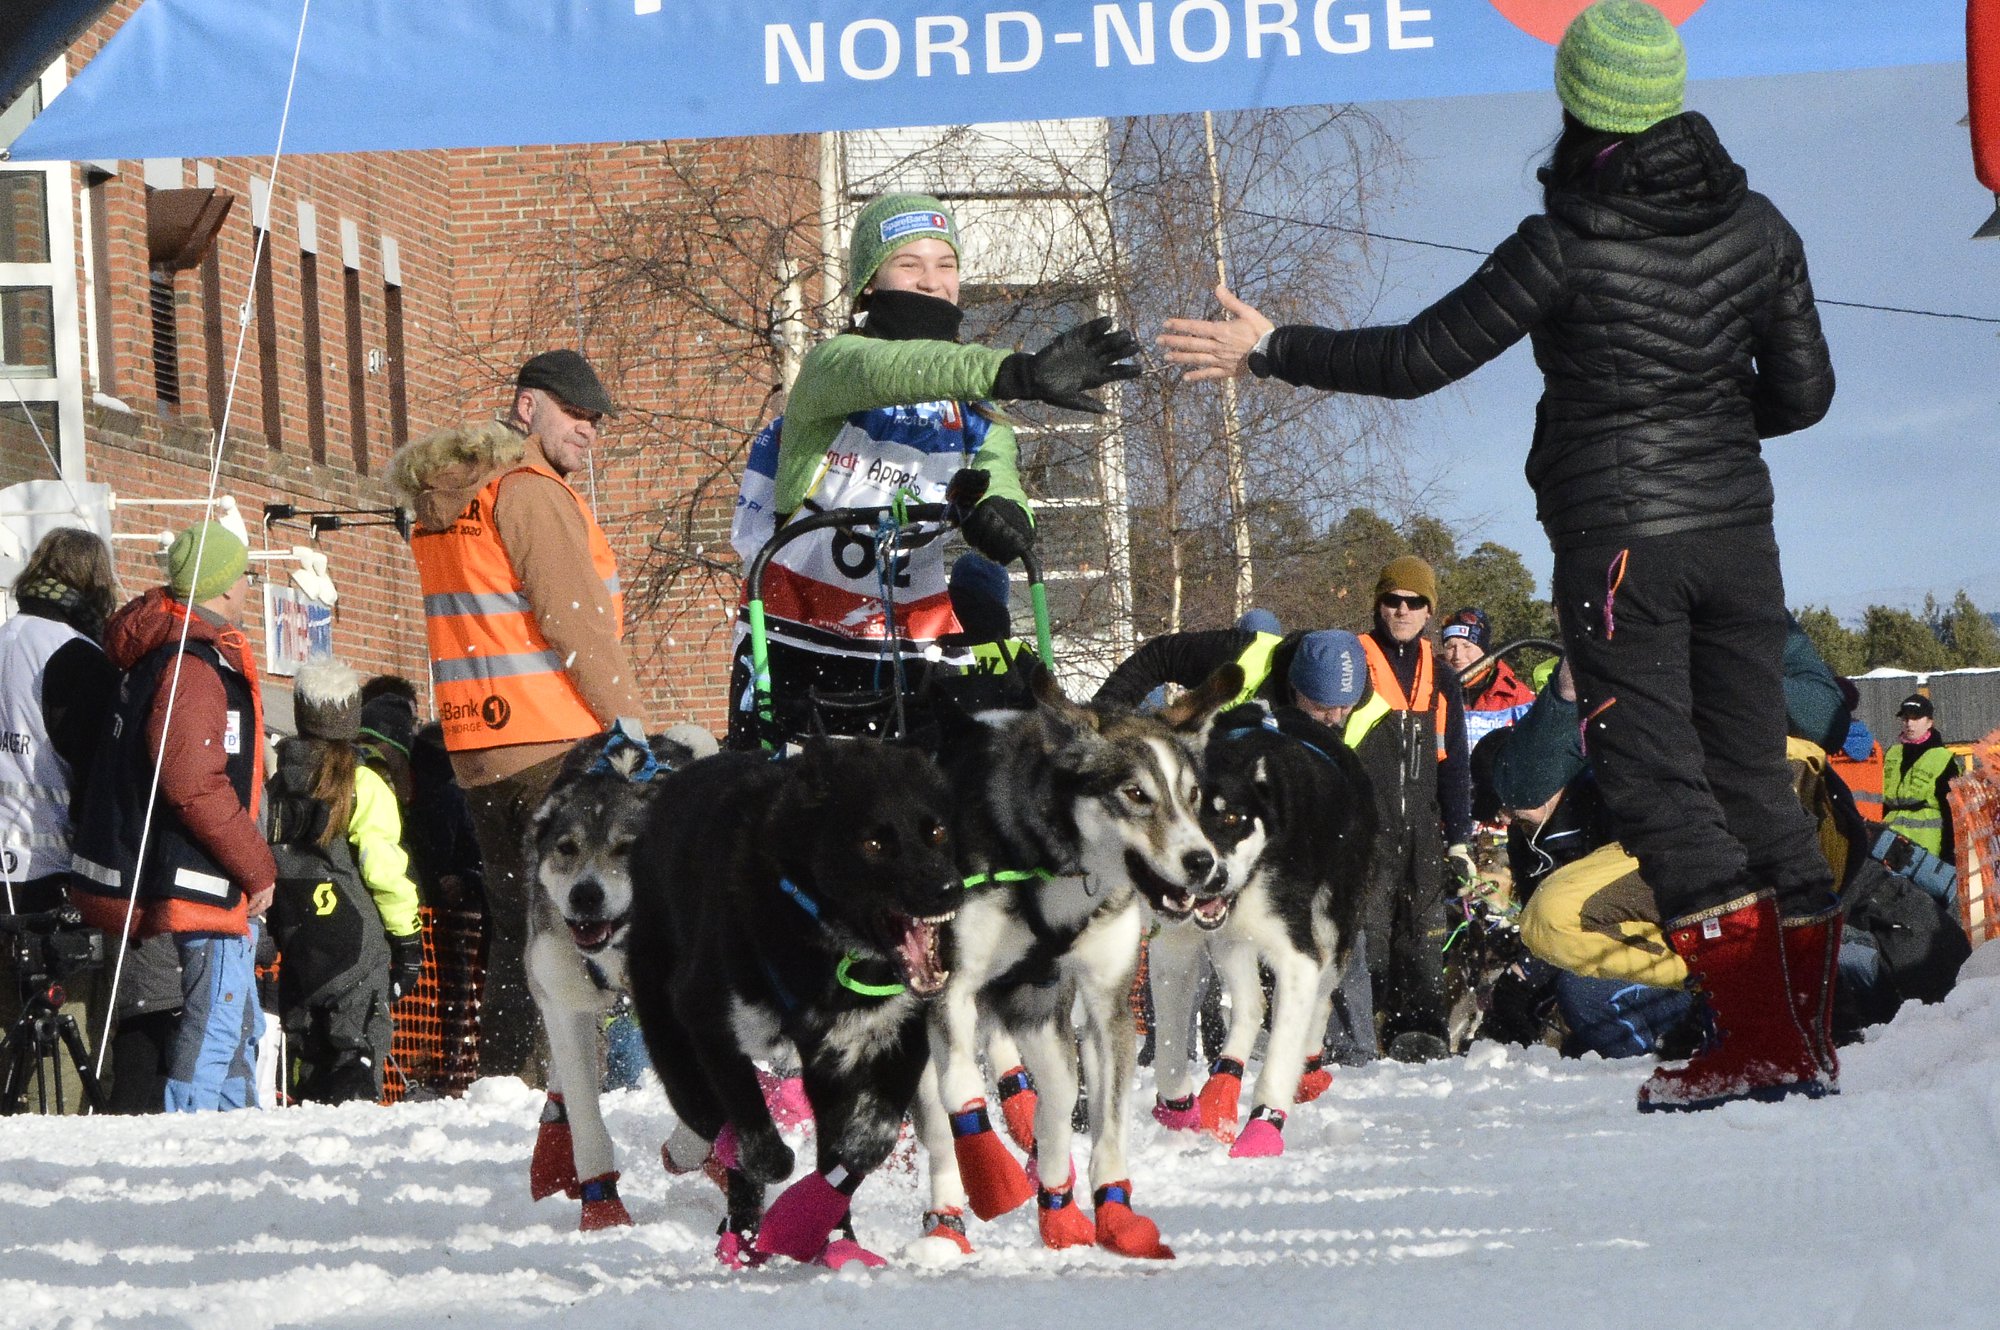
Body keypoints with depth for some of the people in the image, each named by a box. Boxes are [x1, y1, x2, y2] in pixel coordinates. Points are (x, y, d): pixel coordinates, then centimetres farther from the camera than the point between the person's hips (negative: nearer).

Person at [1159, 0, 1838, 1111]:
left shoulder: (1567, 248, -14)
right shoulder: (1756, 226, 2)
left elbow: (1419, 360, -11)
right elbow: (1805, 391, 9)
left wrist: (1271, 352, -1)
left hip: (1617, 537, -5)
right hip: (1737, 527, 5)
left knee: (1659, 780, -1)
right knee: (1755, 774, 12)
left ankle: (1758, 1036, -7)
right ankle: (1807, 1035, 10)